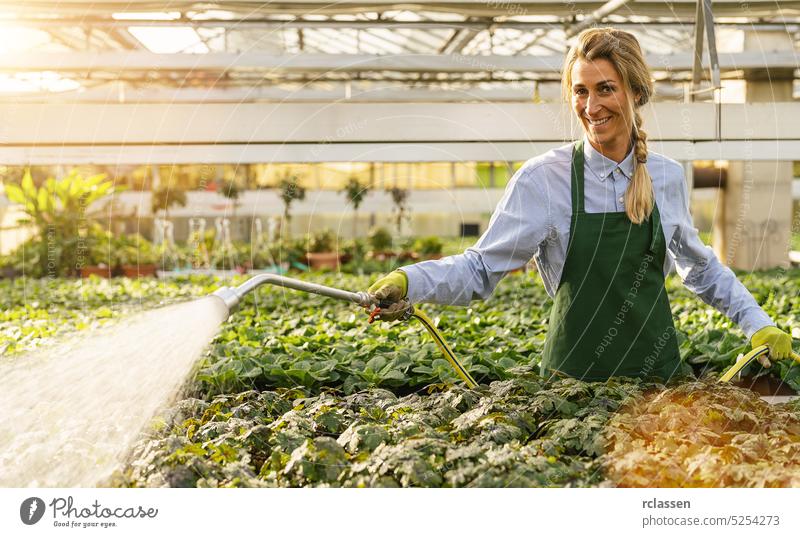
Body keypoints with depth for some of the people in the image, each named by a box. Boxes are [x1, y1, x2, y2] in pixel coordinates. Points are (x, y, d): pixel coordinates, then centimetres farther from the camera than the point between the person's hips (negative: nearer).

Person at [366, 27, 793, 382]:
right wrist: (408, 282, -27)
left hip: (658, 372, 3)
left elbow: (699, 266, 18)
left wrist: (757, 325, 13)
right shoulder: (544, 179, -11)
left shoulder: (667, 177, 2)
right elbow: (482, 267, -11)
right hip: (573, 378, -3)